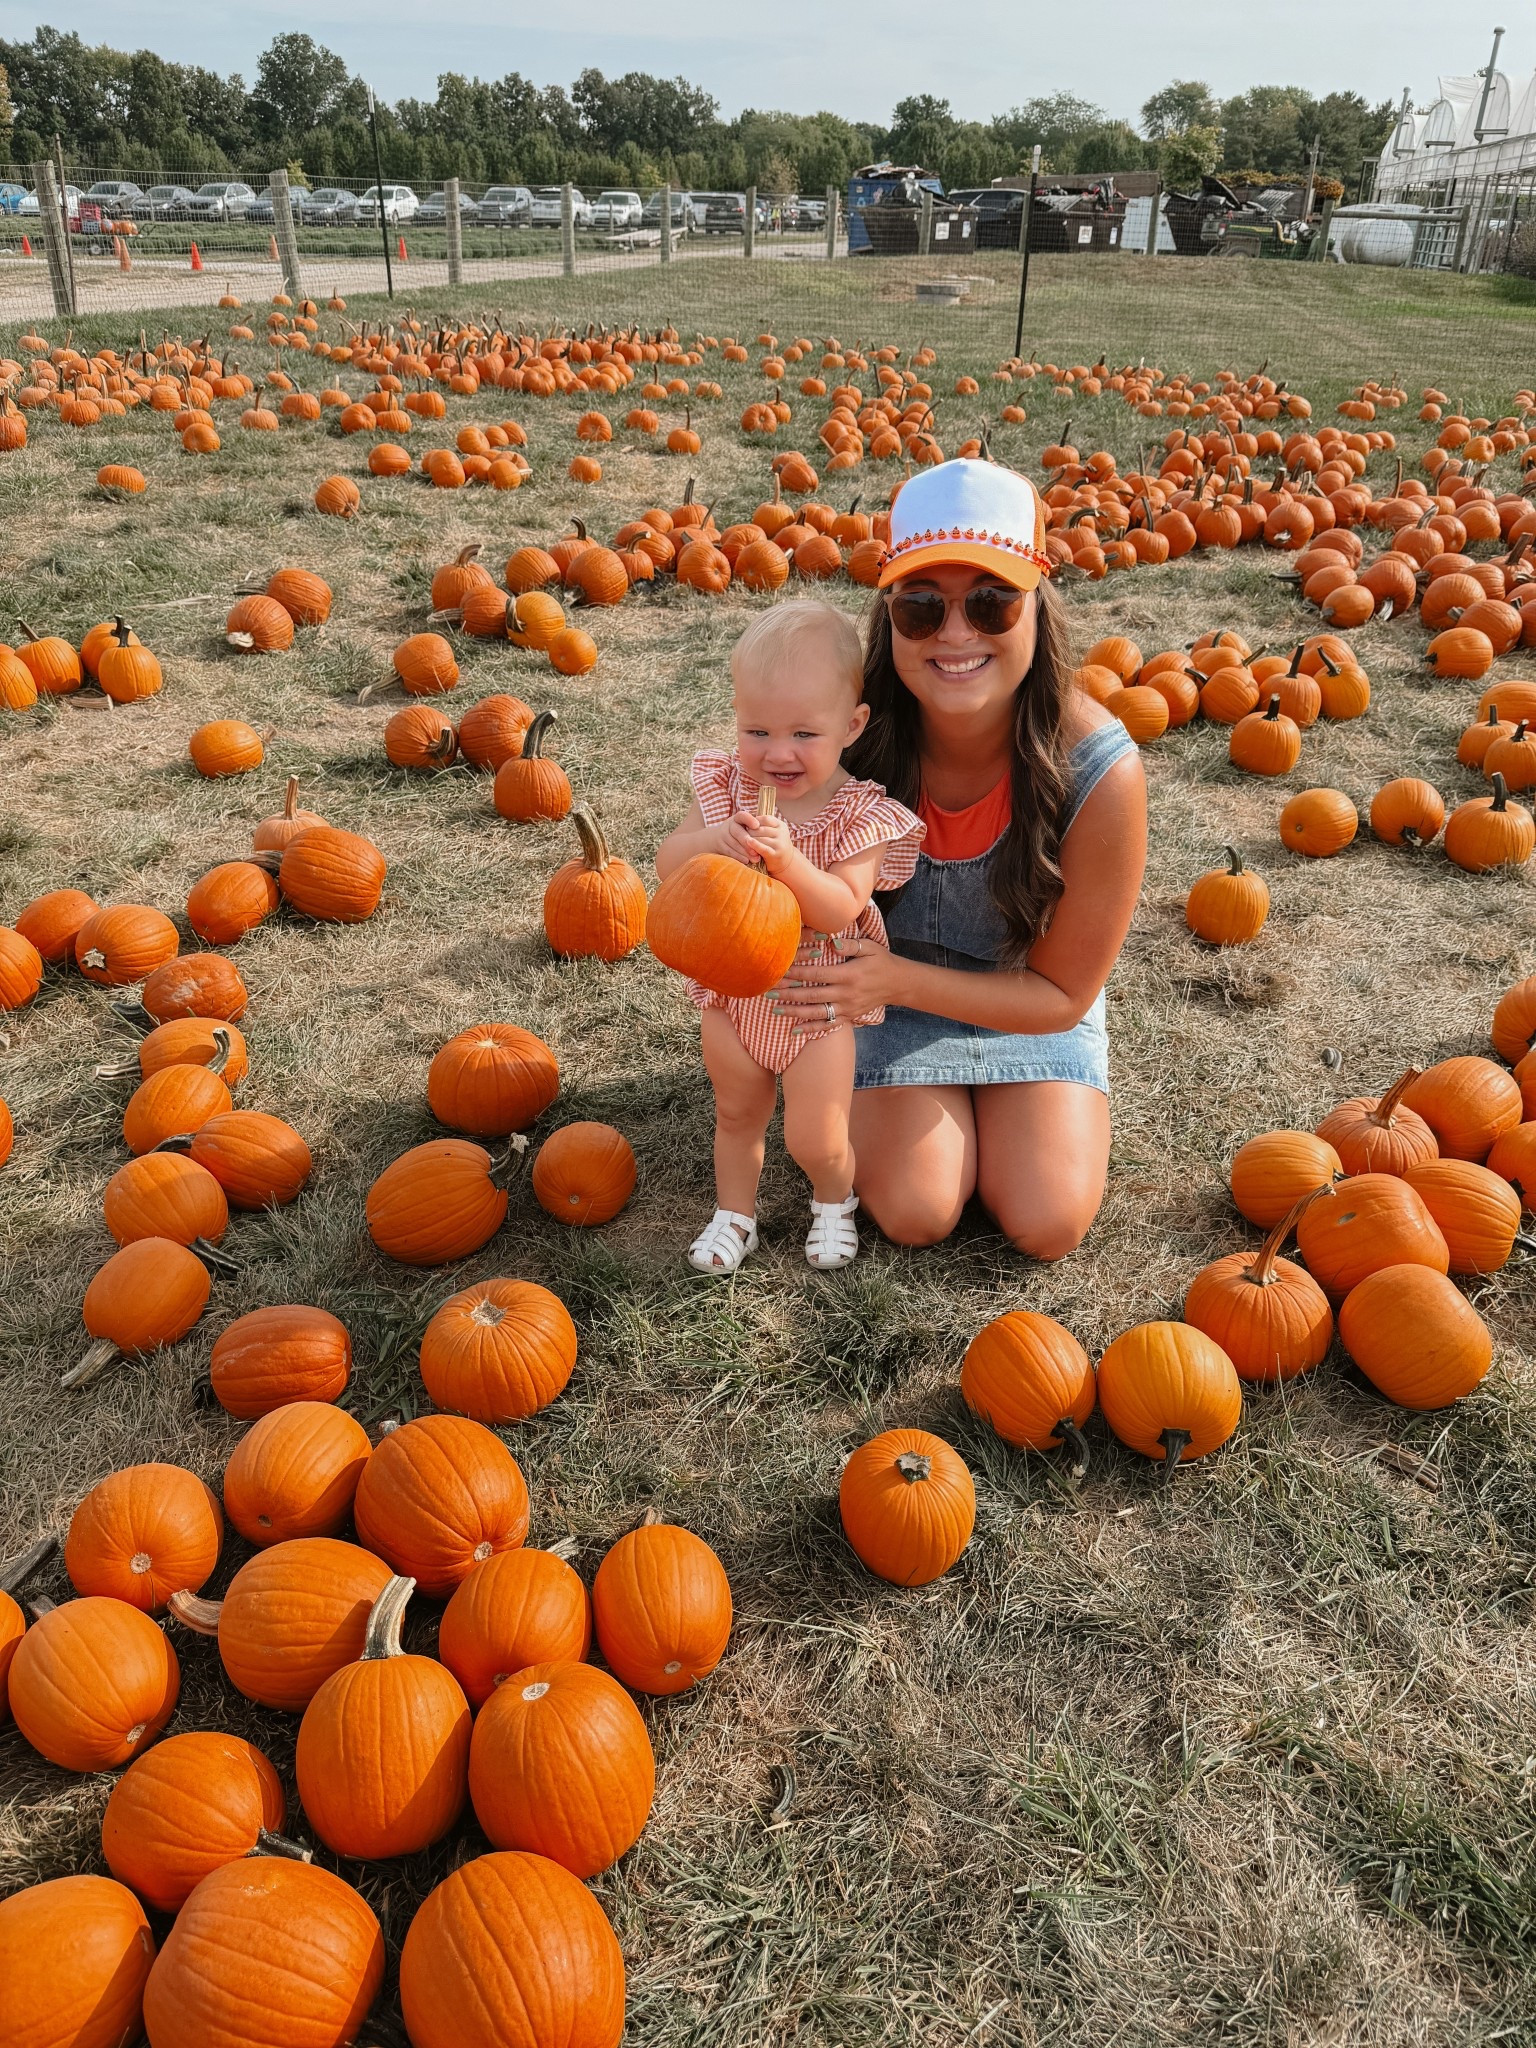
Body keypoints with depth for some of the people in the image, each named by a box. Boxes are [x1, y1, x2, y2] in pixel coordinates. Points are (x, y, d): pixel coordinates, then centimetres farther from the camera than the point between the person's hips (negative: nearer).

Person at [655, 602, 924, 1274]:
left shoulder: (862, 813, -19)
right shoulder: (725, 784, -10)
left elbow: (839, 909, -26)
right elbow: (667, 864, -14)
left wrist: (786, 860, -42)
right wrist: (709, 841, -35)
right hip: (733, 990, 3)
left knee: (815, 1140, 2)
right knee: (737, 1117, 21)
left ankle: (834, 1201, 36)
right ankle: (734, 1213, 44)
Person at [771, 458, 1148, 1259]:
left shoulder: (1100, 773, -31)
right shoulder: (857, 733, -28)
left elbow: (1062, 995, -20)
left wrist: (898, 981, -34)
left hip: (1028, 1006, 0)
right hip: (890, 989, 0)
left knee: (1046, 1225, -11)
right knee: (915, 1213, -14)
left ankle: (988, 1106, 20)